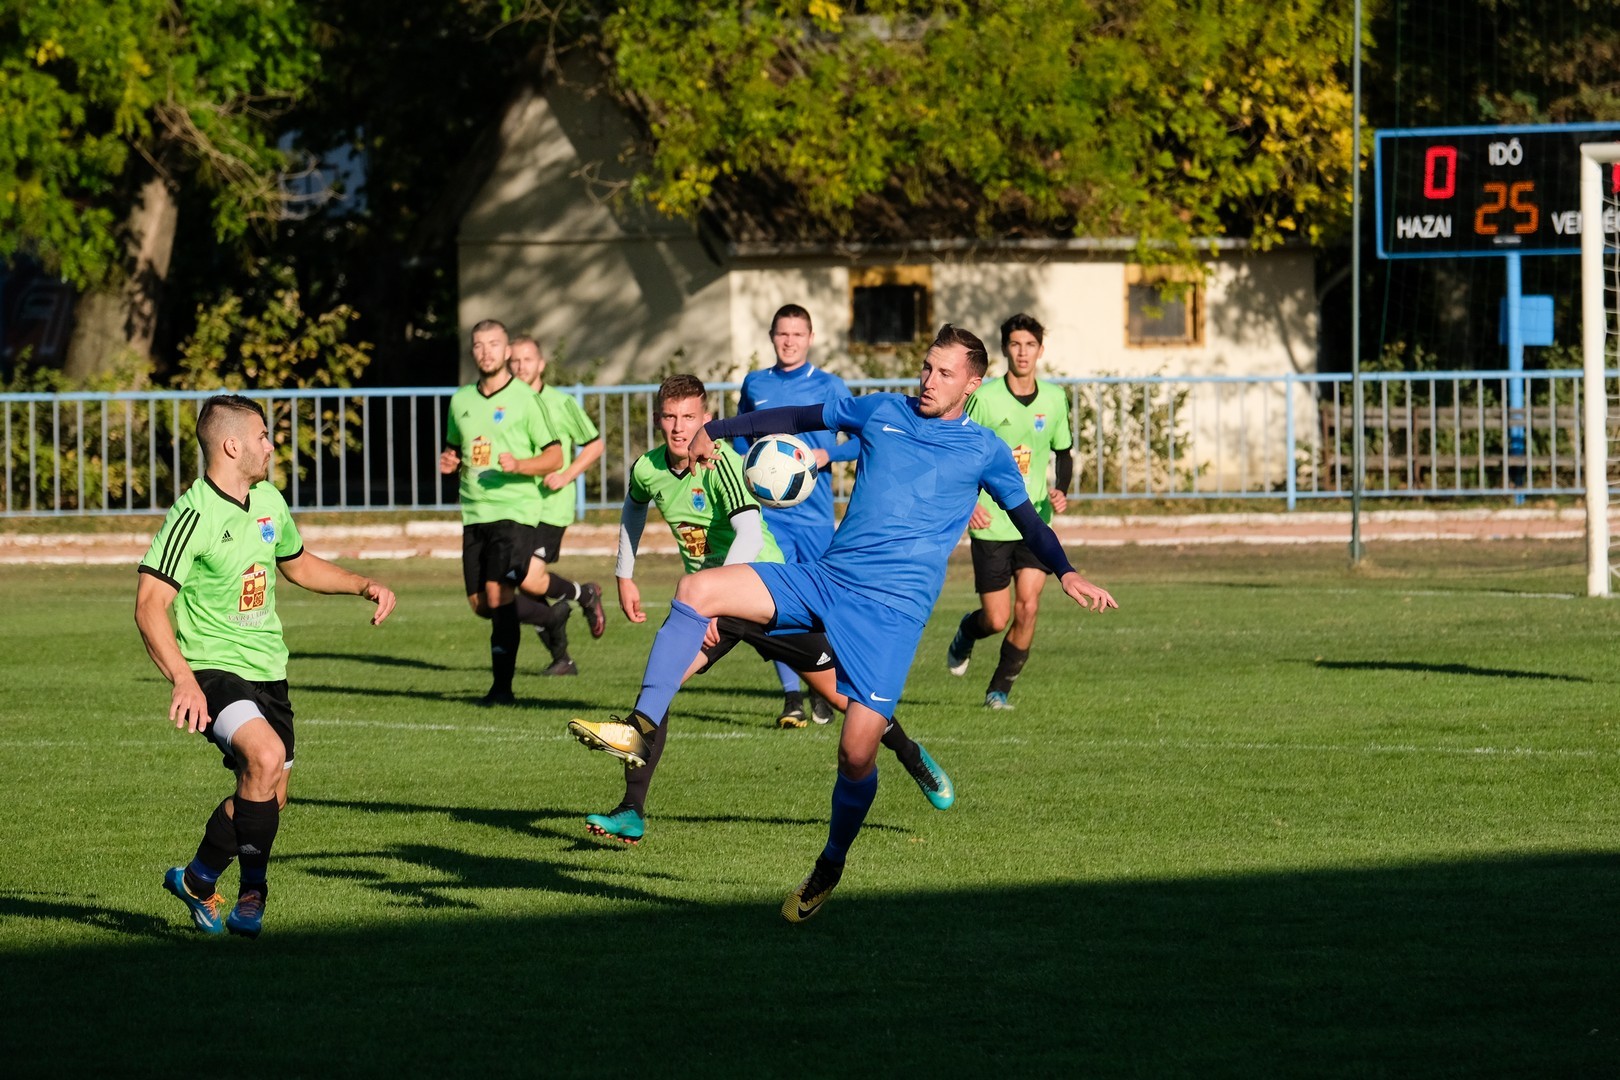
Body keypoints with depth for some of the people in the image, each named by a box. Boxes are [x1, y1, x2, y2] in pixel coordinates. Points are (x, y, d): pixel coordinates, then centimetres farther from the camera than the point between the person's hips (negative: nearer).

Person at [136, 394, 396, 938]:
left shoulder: (268, 501, 9)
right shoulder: (193, 515, -17)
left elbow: (298, 565, 29)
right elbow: (150, 605, -21)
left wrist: (364, 584, 16)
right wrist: (182, 679, -33)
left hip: (268, 668, 8)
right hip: (213, 668, -8)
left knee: (267, 798, 9)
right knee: (266, 755, -29)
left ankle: (248, 900, 32)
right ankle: (201, 880, -13)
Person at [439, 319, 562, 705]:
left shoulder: (523, 398, -4)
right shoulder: (461, 400, 13)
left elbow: (555, 455, -3)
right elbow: (453, 448, 27)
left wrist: (519, 465, -20)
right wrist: (448, 462, 4)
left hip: (514, 509, -6)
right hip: (474, 512, 6)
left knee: (499, 594, -17)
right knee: (481, 604, 5)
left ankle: (503, 685, -10)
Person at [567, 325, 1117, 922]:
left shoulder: (984, 451, 7)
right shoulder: (881, 412, 13)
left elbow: (1027, 518, 16)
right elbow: (796, 419, 22)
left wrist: (1067, 573, 1)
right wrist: (714, 431, 16)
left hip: (892, 608, -3)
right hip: (824, 577, 3)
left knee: (858, 752, -13)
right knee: (698, 589, -18)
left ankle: (830, 867, 13)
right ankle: (640, 728, -20)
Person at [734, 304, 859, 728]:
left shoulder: (830, 387, 2)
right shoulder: (755, 385, 10)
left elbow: (861, 440, 2)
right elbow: (739, 439, 22)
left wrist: (826, 455, -15)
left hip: (814, 511, -2)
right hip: (767, 511, 2)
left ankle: (823, 690, 20)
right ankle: (791, 697, -3)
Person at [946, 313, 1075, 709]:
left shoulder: (1054, 399, 4)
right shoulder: (985, 397, -8)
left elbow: (1063, 453, 17)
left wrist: (1061, 491, -2)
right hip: (991, 524, -3)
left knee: (1028, 607, -12)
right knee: (996, 620, -2)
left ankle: (1000, 687, 6)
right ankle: (967, 632, 36)